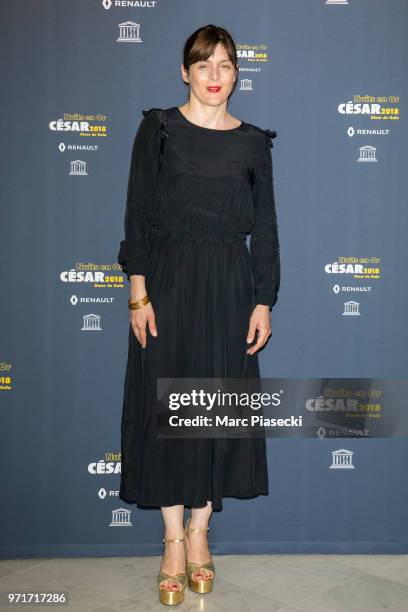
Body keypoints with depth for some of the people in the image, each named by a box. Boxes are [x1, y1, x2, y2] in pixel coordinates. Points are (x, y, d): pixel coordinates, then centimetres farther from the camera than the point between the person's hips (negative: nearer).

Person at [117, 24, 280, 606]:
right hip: (168, 282, -1)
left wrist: (263, 302, 1)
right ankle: (174, 541, 16)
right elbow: (138, 215, -2)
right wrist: (139, 295, -9)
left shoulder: (253, 142, 7)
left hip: (229, 286, 2)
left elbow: (265, 227, 7)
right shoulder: (158, 128, 2)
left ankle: (199, 532, 23)